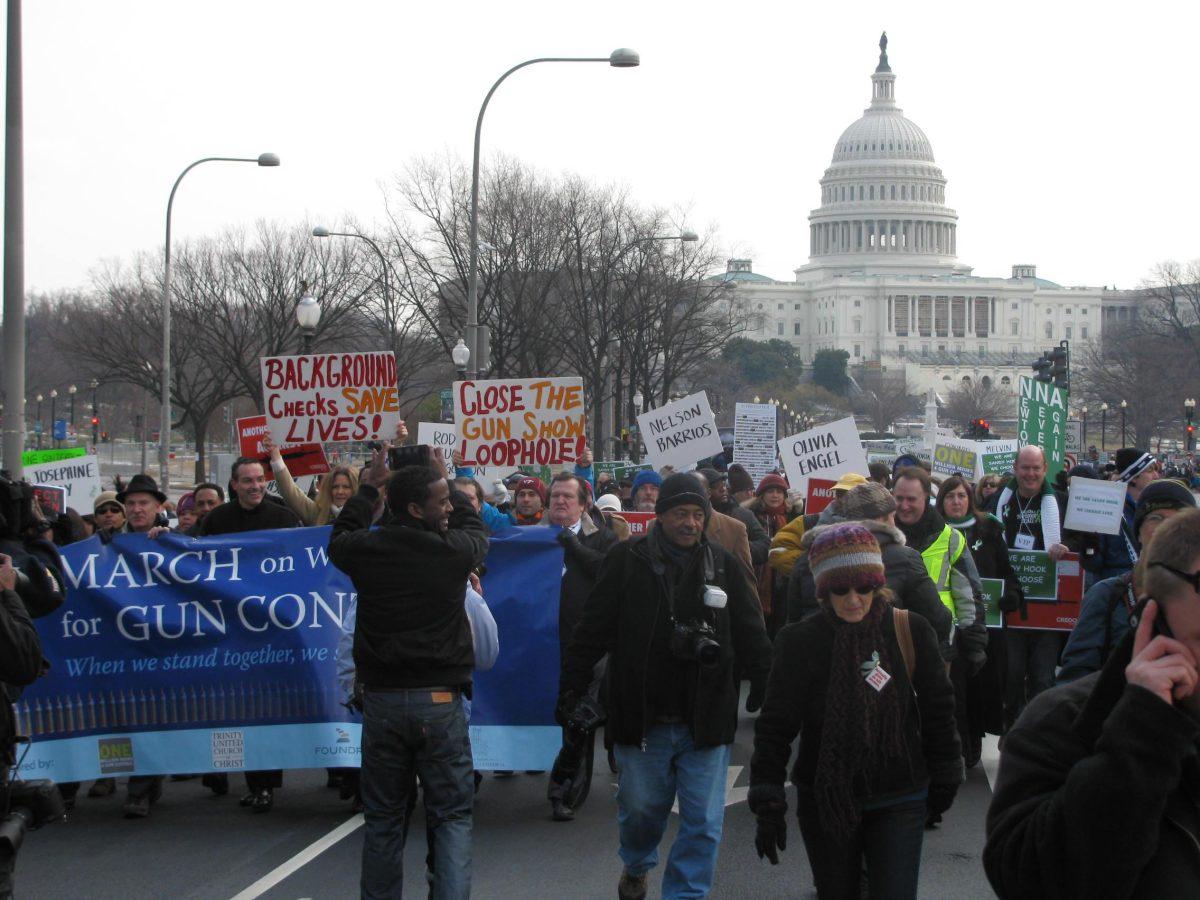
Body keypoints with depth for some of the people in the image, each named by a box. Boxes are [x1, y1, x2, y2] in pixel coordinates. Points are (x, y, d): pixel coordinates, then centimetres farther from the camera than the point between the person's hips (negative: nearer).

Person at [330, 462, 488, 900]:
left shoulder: (366, 550, -5)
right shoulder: (455, 551, -10)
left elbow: (339, 539, 21)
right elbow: (474, 527, 15)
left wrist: (368, 488, 28)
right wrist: (447, 482, 26)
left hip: (382, 699, 2)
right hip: (440, 700, -2)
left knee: (383, 818, 11)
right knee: (452, 815, 3)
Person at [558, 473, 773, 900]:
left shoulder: (725, 566, 4)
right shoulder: (627, 561, 0)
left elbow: (752, 637, 8)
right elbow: (591, 632, 2)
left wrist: (766, 689, 0)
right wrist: (570, 690, -2)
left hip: (705, 720, 1)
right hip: (641, 719, -1)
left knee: (703, 823, -1)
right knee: (640, 808, 14)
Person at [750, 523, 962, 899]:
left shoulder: (910, 632, -6)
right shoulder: (801, 641, -8)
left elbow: (938, 709, 6)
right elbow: (775, 726, -4)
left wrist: (943, 781, 10)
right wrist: (767, 807, -7)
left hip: (899, 801, -1)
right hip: (825, 802, 1)